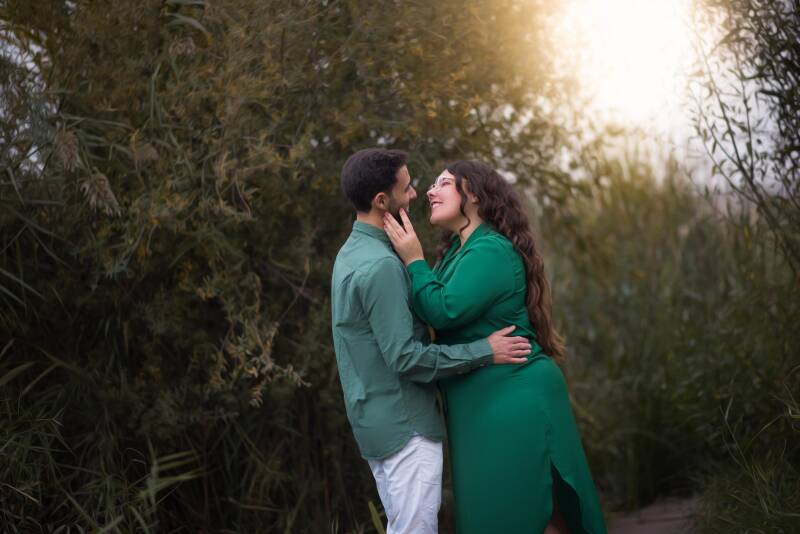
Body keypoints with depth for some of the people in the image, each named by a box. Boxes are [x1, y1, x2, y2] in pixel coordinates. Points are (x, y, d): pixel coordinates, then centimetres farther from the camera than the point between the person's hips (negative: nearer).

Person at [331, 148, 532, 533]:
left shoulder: (353, 253, 11)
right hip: (404, 425, -10)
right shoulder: (380, 265, -21)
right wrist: (484, 352, -17)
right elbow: (406, 357, -22)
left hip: (378, 421, 10)